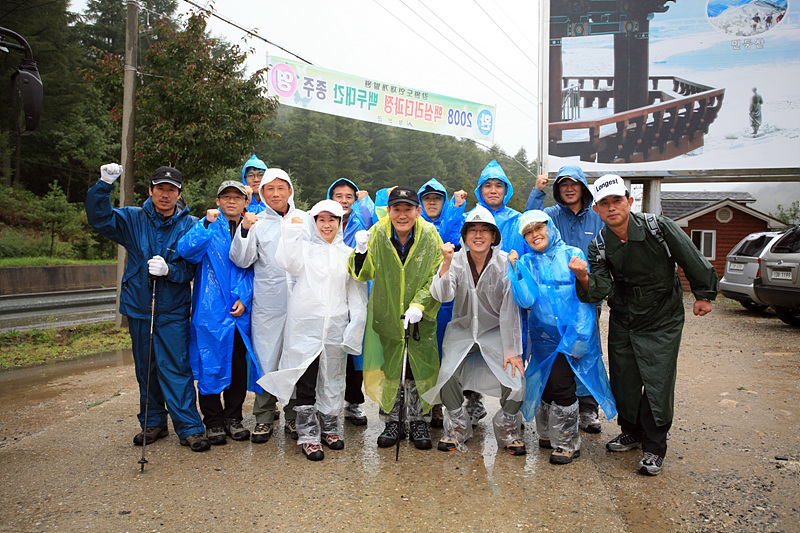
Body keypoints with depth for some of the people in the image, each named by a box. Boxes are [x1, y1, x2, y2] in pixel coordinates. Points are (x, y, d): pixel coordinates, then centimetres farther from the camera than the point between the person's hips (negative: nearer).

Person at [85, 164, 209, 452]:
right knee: (145, 368, 13)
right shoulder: (133, 219, 5)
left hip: (173, 311, -3)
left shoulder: (189, 225, -3)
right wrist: (104, 185, -17)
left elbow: (192, 268, -5)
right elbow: (100, 218, -6)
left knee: (175, 368, -6)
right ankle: (154, 423, 28)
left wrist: (169, 269, -23)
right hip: (138, 307, 4)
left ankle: (190, 428, 1)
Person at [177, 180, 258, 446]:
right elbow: (186, 250, -16)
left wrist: (245, 298, -6)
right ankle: (213, 421, 17)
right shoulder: (207, 227, 2)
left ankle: (233, 417, 24)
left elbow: (253, 269, 7)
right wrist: (207, 224, -23)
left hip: (241, 311, 3)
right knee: (210, 364, 3)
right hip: (211, 311, -2)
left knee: (239, 364, 9)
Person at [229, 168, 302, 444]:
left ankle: (294, 416, 19)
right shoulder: (256, 221, 6)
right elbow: (242, 260, -1)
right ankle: (263, 417, 16)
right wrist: (245, 230, -14)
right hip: (267, 303, -1)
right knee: (266, 358, 2)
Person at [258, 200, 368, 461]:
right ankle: (308, 434, 8)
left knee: (333, 377, 9)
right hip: (305, 323, -2)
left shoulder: (348, 253, 13)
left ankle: (329, 427, 26)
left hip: (335, 325, 2)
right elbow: (289, 263, -12)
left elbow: (356, 292, 13)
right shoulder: (305, 248, 9)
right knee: (306, 378, -2)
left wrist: (355, 323, 5)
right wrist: (292, 231, -12)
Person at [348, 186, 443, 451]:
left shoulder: (430, 236, -8)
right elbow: (364, 274, -3)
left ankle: (418, 422, 24)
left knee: (418, 367, 5)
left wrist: (419, 305, -20)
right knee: (389, 369, 8)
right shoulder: (377, 234, -6)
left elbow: (436, 278, -7)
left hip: (420, 317, -1)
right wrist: (361, 252, -23)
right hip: (385, 315, 1)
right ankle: (393, 422, 25)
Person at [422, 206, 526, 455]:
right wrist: (446, 263, -30)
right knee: (447, 374, -20)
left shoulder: (505, 262, -9)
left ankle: (508, 430, 13)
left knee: (515, 377, -19)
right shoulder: (457, 260, -4)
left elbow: (510, 309, -11)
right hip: (462, 330, 1)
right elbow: (443, 296, -18)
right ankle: (457, 429, 9)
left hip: (496, 331, -1)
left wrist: (513, 350, -14)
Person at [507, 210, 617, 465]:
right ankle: (548, 435, 30)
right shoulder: (527, 263, 8)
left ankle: (566, 443, 10)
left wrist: (579, 338, -12)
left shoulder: (572, 255, -1)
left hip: (571, 336, -3)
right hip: (543, 337, 3)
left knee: (561, 386, -8)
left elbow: (585, 298, -6)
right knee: (545, 386, 8)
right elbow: (526, 300, -7)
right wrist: (515, 269, -14)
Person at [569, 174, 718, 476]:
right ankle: (631, 432, 34)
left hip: (662, 320, -3)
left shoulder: (659, 228, -17)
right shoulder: (598, 247, -9)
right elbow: (600, 290, -17)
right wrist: (583, 276, -37)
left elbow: (692, 260, -5)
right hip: (622, 322, 3)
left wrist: (704, 295, 4)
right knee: (622, 380, 10)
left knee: (658, 383, -5)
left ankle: (654, 448, 11)